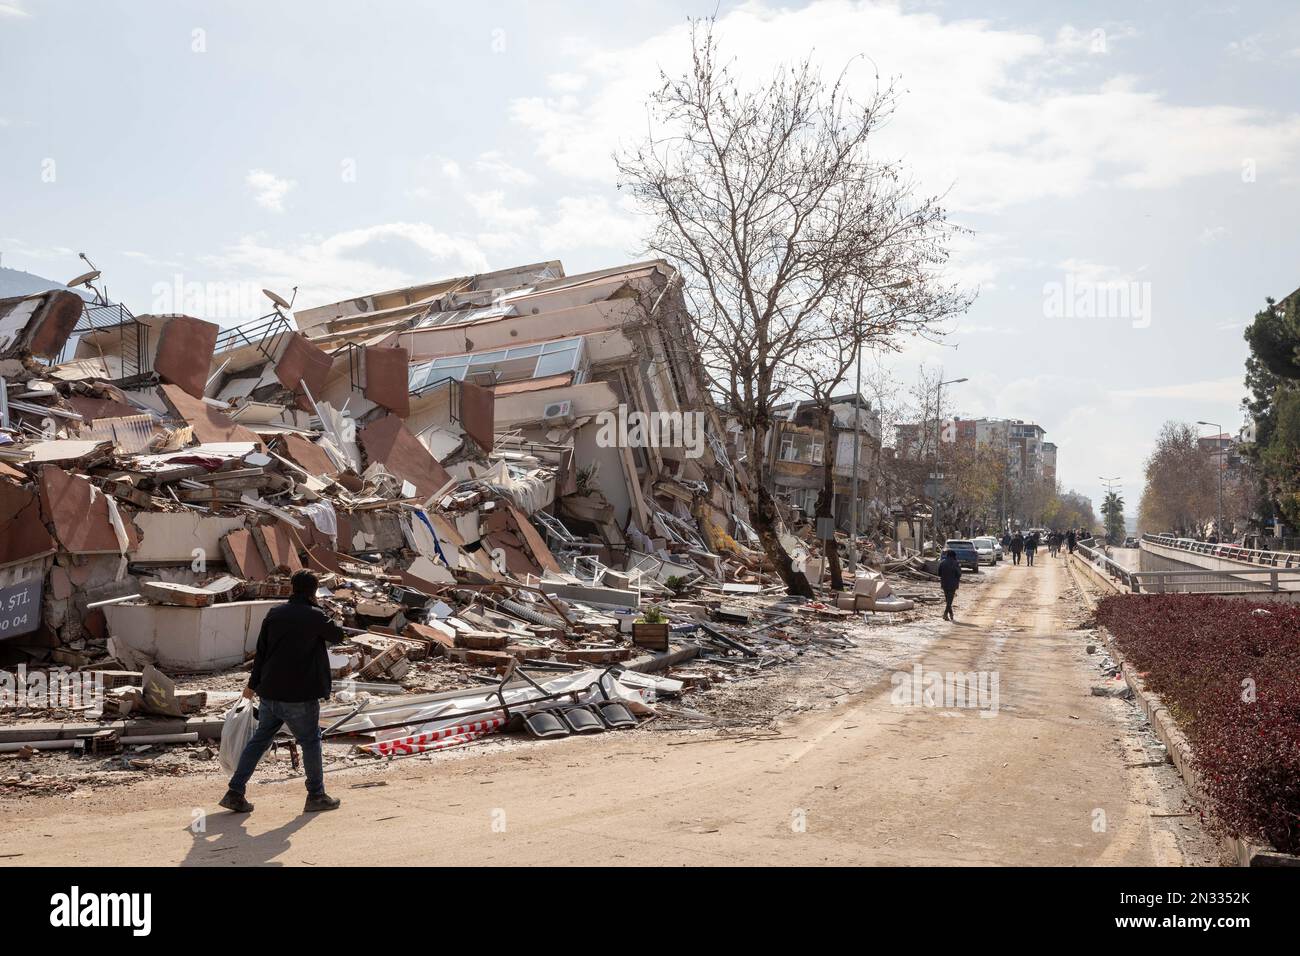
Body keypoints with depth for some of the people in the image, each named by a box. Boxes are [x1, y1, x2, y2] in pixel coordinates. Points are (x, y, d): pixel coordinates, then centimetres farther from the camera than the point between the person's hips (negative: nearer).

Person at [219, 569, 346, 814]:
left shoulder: (274, 613, 5)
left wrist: (253, 683, 17)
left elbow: (261, 651, 8)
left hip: (269, 693, 5)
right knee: (310, 742, 10)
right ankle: (316, 795, 16)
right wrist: (331, 622, 23)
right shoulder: (314, 617, -11)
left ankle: (235, 792, 14)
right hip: (299, 696, -5)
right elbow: (337, 636, 4)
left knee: (259, 740, 16)